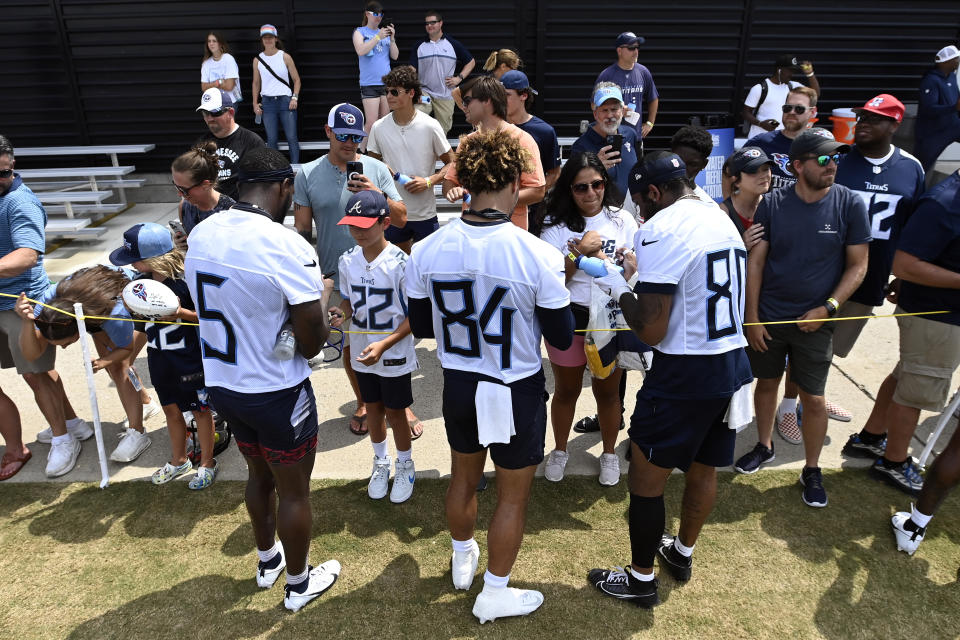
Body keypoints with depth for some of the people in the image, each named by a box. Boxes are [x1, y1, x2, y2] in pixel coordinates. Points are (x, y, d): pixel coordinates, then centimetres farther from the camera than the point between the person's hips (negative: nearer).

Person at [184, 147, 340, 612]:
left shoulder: (200, 235, -3)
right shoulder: (289, 249, -25)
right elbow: (311, 344, -20)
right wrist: (322, 297, -1)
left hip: (221, 383, 7)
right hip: (277, 394, -6)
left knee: (259, 475, 28)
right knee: (294, 491, 15)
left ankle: (268, 561, 50)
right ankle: (299, 584, 36)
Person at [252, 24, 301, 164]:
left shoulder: (285, 57, 3)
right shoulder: (258, 60, 9)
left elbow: (296, 79, 6)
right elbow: (256, 83, 17)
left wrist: (295, 98, -7)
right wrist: (255, 103, 9)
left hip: (286, 100, -2)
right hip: (267, 102, 2)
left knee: (291, 137, -5)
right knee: (271, 139, 2)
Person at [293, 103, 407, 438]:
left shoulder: (376, 169, -2)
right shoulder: (307, 175, -1)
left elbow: (401, 219, -4)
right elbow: (302, 229, 2)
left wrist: (377, 194, -20)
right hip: (339, 278, 1)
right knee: (351, 345, 15)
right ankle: (362, 403, 36)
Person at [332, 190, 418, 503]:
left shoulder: (400, 263, -20)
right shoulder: (347, 261, -4)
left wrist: (384, 344, -27)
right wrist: (341, 314, -15)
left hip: (395, 353, -4)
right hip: (362, 352, 5)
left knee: (395, 412, 10)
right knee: (373, 409, 19)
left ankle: (405, 466, 35)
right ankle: (381, 462, 42)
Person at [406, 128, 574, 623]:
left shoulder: (426, 252, -13)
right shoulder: (538, 256, -24)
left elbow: (421, 326, 0)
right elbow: (562, 339, -14)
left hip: (458, 386, 4)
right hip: (517, 392, -4)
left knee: (463, 477, 27)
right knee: (513, 495, 17)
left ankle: (462, 560, 53)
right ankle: (495, 594, 36)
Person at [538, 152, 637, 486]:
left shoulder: (622, 220, -1)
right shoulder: (556, 225, -6)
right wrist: (580, 251, -22)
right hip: (569, 318, 0)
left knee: (607, 390, 14)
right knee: (566, 389, 15)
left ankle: (609, 453, 37)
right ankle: (559, 450, 38)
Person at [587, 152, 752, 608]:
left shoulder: (661, 230, -16)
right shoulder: (722, 220, 11)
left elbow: (651, 330, -19)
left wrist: (620, 289, -3)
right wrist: (641, 274, 22)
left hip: (684, 374, -9)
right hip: (733, 365, 9)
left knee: (646, 479, 8)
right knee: (703, 470, 23)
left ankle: (641, 579, 24)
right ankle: (682, 553, 44)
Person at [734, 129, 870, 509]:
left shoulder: (850, 204, -7)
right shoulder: (772, 204, -5)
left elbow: (857, 265, -2)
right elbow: (755, 262, -3)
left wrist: (827, 308, -13)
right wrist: (751, 318, -5)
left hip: (815, 321, -1)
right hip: (767, 317, 1)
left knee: (813, 397, 5)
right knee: (767, 383, 15)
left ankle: (812, 470, 24)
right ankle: (764, 446, 37)